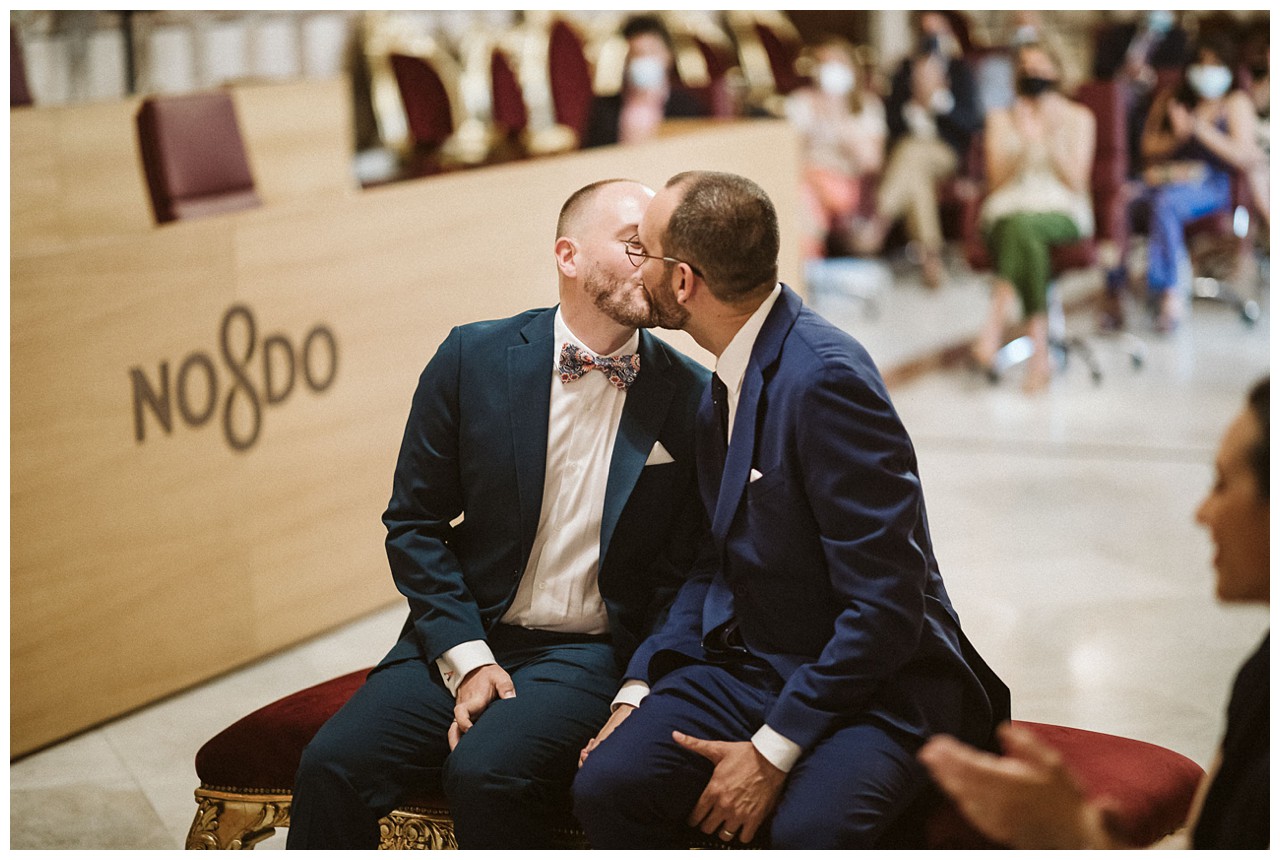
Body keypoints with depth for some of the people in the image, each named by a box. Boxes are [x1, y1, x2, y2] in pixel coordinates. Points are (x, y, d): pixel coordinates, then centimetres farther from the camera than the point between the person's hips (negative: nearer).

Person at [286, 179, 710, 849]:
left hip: (590, 653, -2)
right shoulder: (472, 357, 1)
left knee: (487, 773, -31)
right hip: (463, 637, 2)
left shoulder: (691, 397, -1)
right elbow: (414, 524, 5)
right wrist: (467, 660, -6)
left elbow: (682, 574, 2)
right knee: (333, 764, -22)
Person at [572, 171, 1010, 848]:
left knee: (808, 828, -36)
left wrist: (773, 750, -20)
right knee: (607, 785, -18)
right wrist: (640, 688, -1)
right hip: (748, 666, 7)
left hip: (871, 687, -7)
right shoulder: (724, 383, 7)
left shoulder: (826, 378, -21)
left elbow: (885, 607, -22)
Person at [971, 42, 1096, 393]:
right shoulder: (1001, 118, 16)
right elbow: (997, 179, 5)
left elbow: (1076, 181, 2)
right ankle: (1039, 347, -46)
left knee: (1024, 226, -39)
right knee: (1023, 233, -38)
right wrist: (1025, 140, -9)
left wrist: (1053, 138, -11)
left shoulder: (1078, 117, 11)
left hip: (1062, 212, -1)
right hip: (1009, 209, 1)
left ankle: (994, 324, -46)